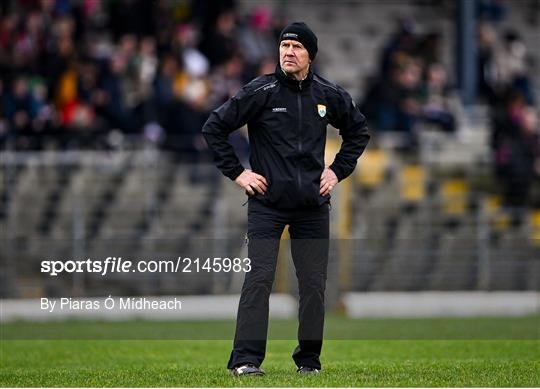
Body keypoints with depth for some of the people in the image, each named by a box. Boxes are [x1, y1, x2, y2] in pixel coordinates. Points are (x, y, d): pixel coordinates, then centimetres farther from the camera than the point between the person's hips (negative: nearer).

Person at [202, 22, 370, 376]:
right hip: (267, 203, -3)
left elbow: (359, 131, 23)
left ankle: (309, 359, 13)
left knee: (314, 283, 3)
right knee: (259, 278, -10)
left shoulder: (329, 95, 5)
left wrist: (338, 171, 13)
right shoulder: (260, 92, -6)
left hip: (313, 204, 3)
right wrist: (237, 173, -3)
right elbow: (214, 128, -1)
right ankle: (246, 359, -10)